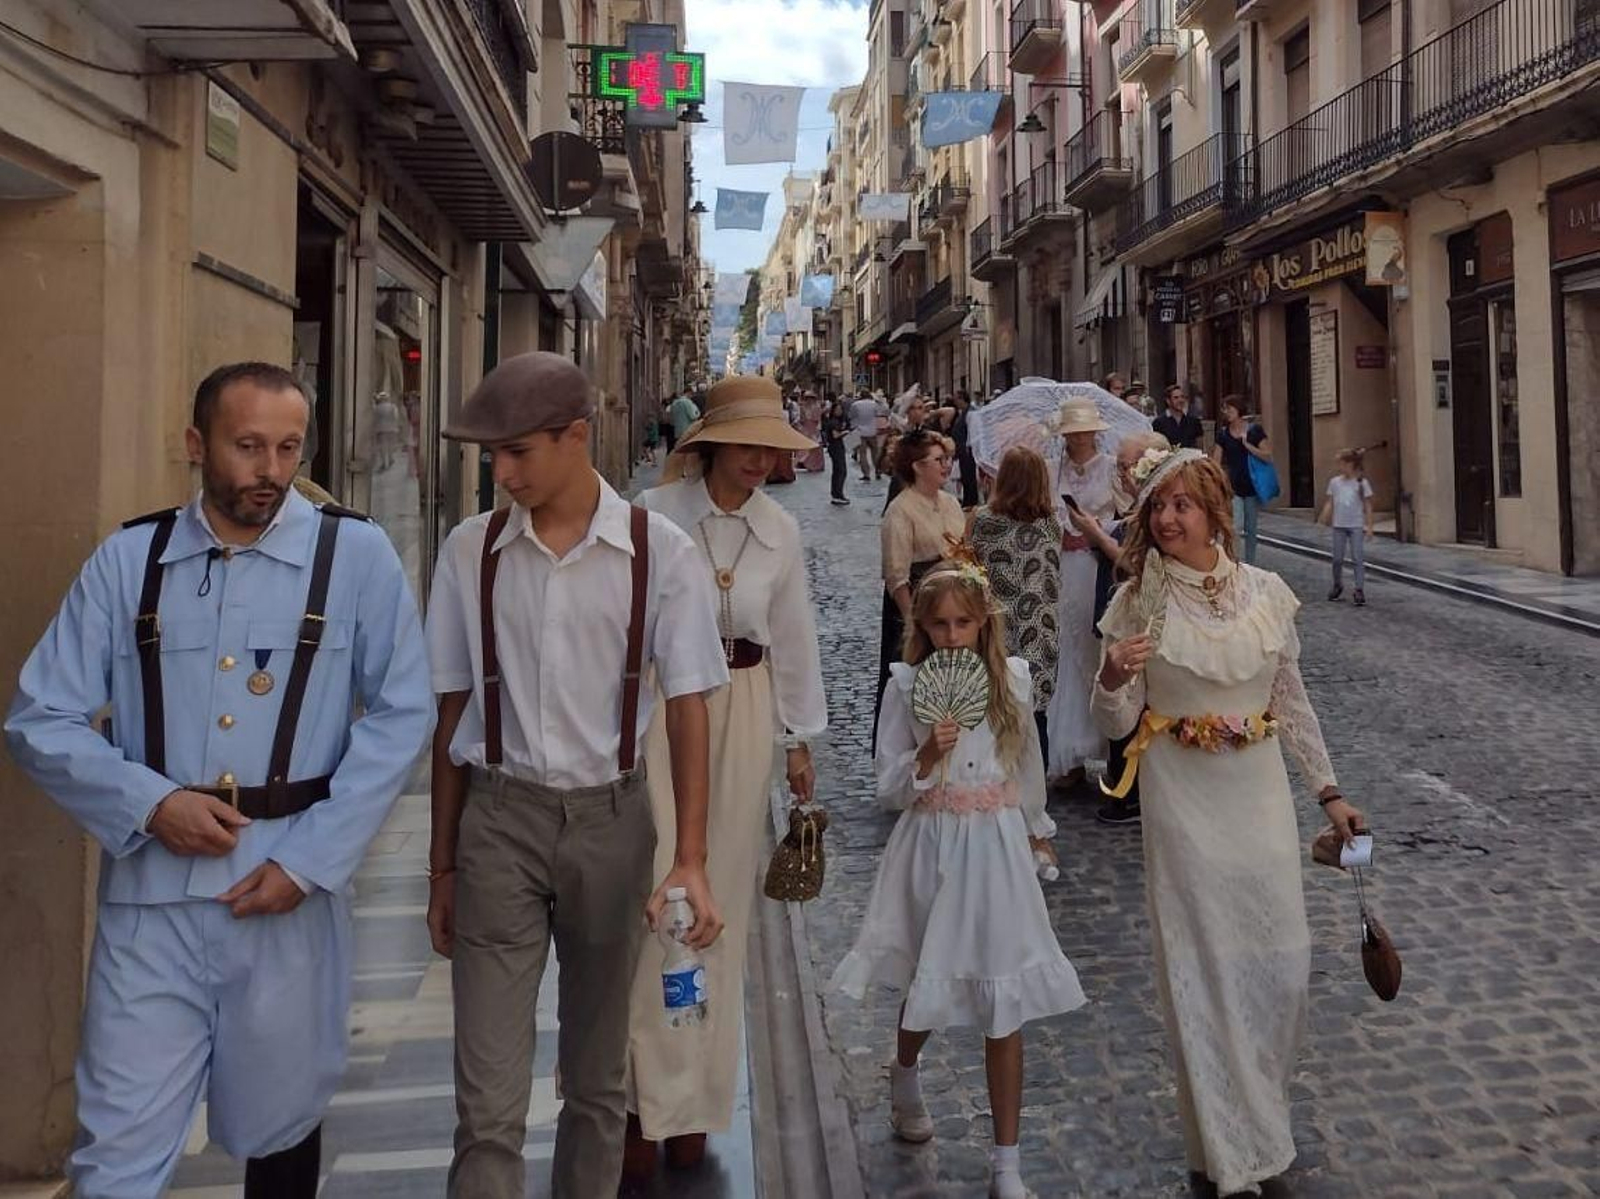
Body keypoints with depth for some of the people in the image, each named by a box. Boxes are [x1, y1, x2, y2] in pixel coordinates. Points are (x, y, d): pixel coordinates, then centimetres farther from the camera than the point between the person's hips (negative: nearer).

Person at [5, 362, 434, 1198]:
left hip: (294, 884, 0)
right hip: (152, 889, 0)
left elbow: (399, 715, -5)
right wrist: (149, 801, -12)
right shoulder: (126, 560, 2)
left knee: (279, 1129, 18)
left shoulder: (356, 555, -2)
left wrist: (310, 857, -11)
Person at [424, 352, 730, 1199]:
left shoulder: (659, 553, -8)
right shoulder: (470, 551, -3)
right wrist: (442, 864, 9)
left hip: (609, 818, 0)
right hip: (499, 818, 0)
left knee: (597, 1076, 18)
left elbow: (685, 707, -4)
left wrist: (689, 858, -11)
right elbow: (452, 711, 4)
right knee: (489, 1100, -1)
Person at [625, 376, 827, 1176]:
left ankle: (693, 1097, 24)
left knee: (723, 903, 9)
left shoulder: (781, 530, 5)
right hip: (661, 706, -4)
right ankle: (645, 1097, 9)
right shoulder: (655, 514, -8)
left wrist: (798, 739, 14)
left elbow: (794, 638, 12)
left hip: (743, 713, 4)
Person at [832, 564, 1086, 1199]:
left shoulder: (1012, 679, -1)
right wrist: (927, 755, -24)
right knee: (926, 990, 16)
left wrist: (1034, 825, 25)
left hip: (995, 851, 1)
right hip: (930, 853, -1)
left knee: (1002, 1007, 3)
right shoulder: (907, 686, -7)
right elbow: (888, 789, -7)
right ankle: (904, 1077, 51)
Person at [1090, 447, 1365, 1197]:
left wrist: (1328, 791, 10)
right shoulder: (1138, 599, -6)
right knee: (1203, 965, 4)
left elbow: (1292, 702, 9)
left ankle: (1259, 1107, 35)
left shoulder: (1265, 593, 0)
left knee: (1281, 957, 7)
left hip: (1259, 791, 3)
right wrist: (1112, 676, -25)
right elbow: (1117, 724, -4)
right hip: (1182, 798, -2)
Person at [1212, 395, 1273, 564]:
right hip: (1232, 486, 0)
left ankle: (1249, 565, 18)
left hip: (1253, 486, 0)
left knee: (1251, 530, 8)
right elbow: (1215, 461, -1)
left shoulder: (1255, 430, -2)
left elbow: (1268, 457, -6)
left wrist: (1247, 444, -14)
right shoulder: (1223, 433, 3)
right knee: (1235, 526, -16)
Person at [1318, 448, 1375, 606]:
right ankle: (1337, 586, 27)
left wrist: (1369, 525, -5)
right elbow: (1329, 503, 6)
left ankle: (1360, 590, -4)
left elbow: (1367, 506, -1)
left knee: (1358, 558, -5)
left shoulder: (1362, 483, -3)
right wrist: (1323, 518, -10)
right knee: (1337, 558, 8)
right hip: (1339, 525, 3)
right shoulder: (1334, 482, 5)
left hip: (1356, 526, -3)